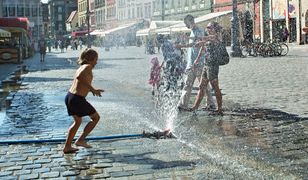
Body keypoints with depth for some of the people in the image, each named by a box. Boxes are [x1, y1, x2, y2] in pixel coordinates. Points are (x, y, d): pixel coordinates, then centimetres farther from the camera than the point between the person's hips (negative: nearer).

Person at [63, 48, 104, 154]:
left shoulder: (81, 67, 18)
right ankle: (81, 140, 11)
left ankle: (67, 147, 26)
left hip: (69, 96, 9)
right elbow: (79, 77, -28)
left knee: (77, 121, 26)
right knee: (96, 117, 10)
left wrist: (93, 90, 33)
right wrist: (92, 88, -22)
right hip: (77, 99, -9)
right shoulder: (88, 66, -8)